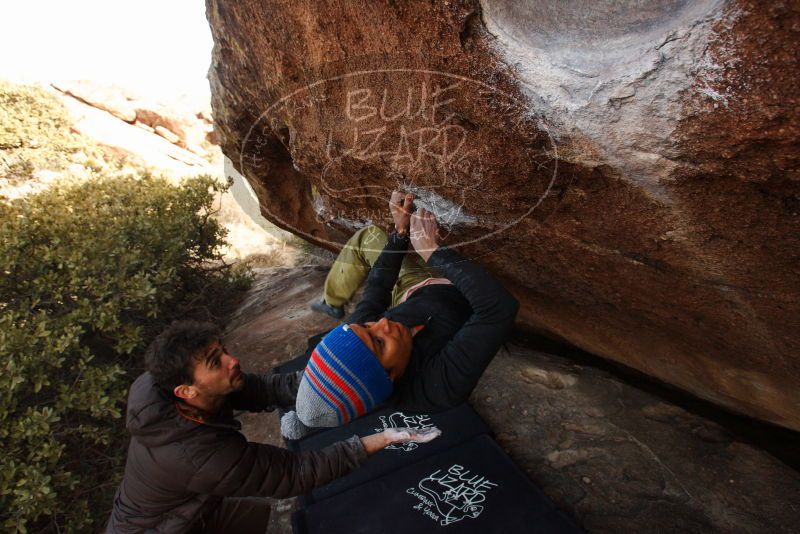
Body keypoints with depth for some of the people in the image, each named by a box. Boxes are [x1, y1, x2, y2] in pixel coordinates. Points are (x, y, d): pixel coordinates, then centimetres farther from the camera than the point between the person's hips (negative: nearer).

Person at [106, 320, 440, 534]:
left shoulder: (159, 389, -21)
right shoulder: (199, 454, -41)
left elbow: (262, 389, -18)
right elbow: (298, 473, -36)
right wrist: (380, 439, -38)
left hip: (186, 505, 6)